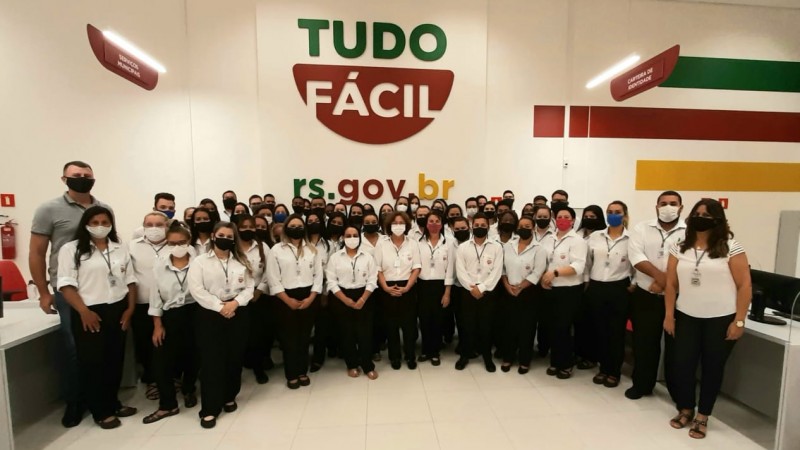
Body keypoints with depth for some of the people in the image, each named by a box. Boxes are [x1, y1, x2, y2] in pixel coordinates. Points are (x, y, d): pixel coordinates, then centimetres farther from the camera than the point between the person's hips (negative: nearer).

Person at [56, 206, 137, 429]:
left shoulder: (120, 249, 9)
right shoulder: (71, 249, -3)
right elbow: (66, 285, -9)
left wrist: (130, 309, 1)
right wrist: (84, 312, -17)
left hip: (118, 311, 4)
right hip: (90, 313, -4)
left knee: (116, 360, 12)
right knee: (92, 363, 6)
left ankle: (113, 403, 29)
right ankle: (100, 411, 20)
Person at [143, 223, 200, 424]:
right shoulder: (159, 265, -3)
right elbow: (155, 297, 1)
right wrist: (157, 325, 0)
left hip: (194, 313, -2)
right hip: (170, 316, 2)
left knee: (193, 356, 13)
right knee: (161, 360, 2)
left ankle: (189, 390, 40)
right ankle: (167, 405, 19)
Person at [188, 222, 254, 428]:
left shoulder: (241, 262, 9)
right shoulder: (200, 261, 0)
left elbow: (249, 287, 4)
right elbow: (197, 290, -10)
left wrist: (234, 303, -13)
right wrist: (220, 307, -15)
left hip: (237, 314, 3)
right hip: (210, 315, -3)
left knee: (235, 358, 10)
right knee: (211, 361, -1)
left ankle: (229, 397, 30)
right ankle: (210, 409, 10)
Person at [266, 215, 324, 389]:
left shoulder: (312, 250, 6)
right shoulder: (276, 250, -2)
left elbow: (318, 275, 3)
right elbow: (273, 279, -6)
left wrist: (311, 298, -8)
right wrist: (288, 300, -11)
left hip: (308, 297, 2)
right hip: (286, 299, -2)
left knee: (305, 336, 12)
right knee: (289, 337, 7)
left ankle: (303, 371, 28)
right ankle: (291, 375, 22)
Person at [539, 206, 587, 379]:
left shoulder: (577, 241, -8)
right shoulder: (548, 240, 10)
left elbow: (578, 267, -18)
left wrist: (555, 272, -27)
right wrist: (542, 277, -7)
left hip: (569, 290, -5)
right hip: (550, 289, 5)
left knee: (564, 328, 1)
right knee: (552, 327, 12)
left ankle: (566, 364, 20)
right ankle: (555, 361, 28)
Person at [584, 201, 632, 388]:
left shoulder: (631, 239, -5)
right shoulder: (594, 237, 4)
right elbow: (587, 262, 10)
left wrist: (633, 286, -2)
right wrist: (586, 283, 8)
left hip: (619, 290, -2)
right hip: (595, 289, 3)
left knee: (616, 332, 7)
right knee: (599, 330, 10)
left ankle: (614, 372, 23)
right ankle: (603, 368, 26)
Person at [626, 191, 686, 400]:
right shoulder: (641, 229, 3)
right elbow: (636, 256, -9)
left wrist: (664, 281, -19)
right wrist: (659, 276, -20)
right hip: (645, 296, 1)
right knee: (644, 342, 10)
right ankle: (642, 384, 26)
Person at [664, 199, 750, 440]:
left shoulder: (731, 248, -7)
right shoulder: (679, 248, 2)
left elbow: (745, 286, -6)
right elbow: (671, 284, 4)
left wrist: (739, 321, -9)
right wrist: (669, 315, 2)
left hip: (721, 319, -2)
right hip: (686, 317, 3)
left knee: (712, 368, 10)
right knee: (683, 364, 6)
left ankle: (702, 417, 26)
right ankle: (685, 409, 27)